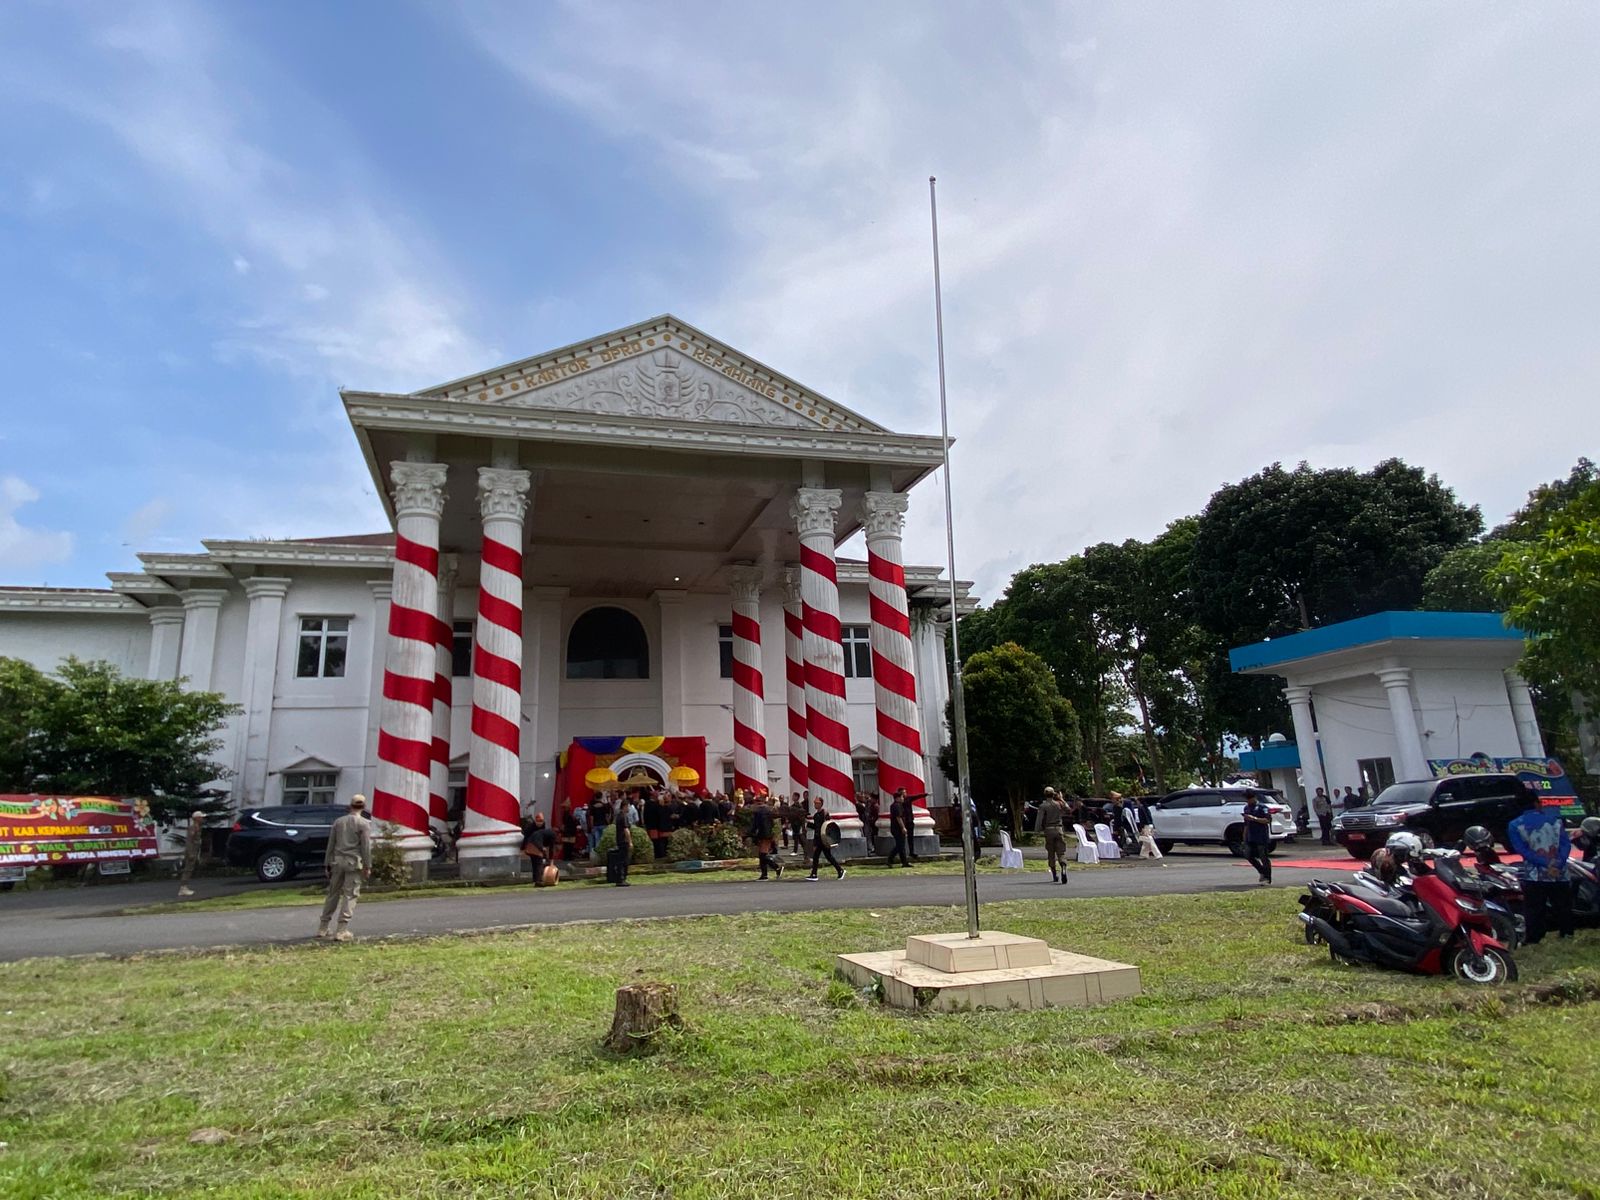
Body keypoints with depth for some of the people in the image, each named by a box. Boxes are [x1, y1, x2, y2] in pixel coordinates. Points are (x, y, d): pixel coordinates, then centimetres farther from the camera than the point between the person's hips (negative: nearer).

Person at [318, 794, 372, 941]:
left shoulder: (338, 821, 10)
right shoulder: (363, 824, -4)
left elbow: (331, 844, 12)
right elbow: (366, 847, -8)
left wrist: (328, 864, 17)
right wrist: (367, 866, -3)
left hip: (337, 861, 5)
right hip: (353, 863, -5)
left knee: (333, 894, 15)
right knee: (350, 896, -1)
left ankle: (323, 928, 21)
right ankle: (342, 931, -6)